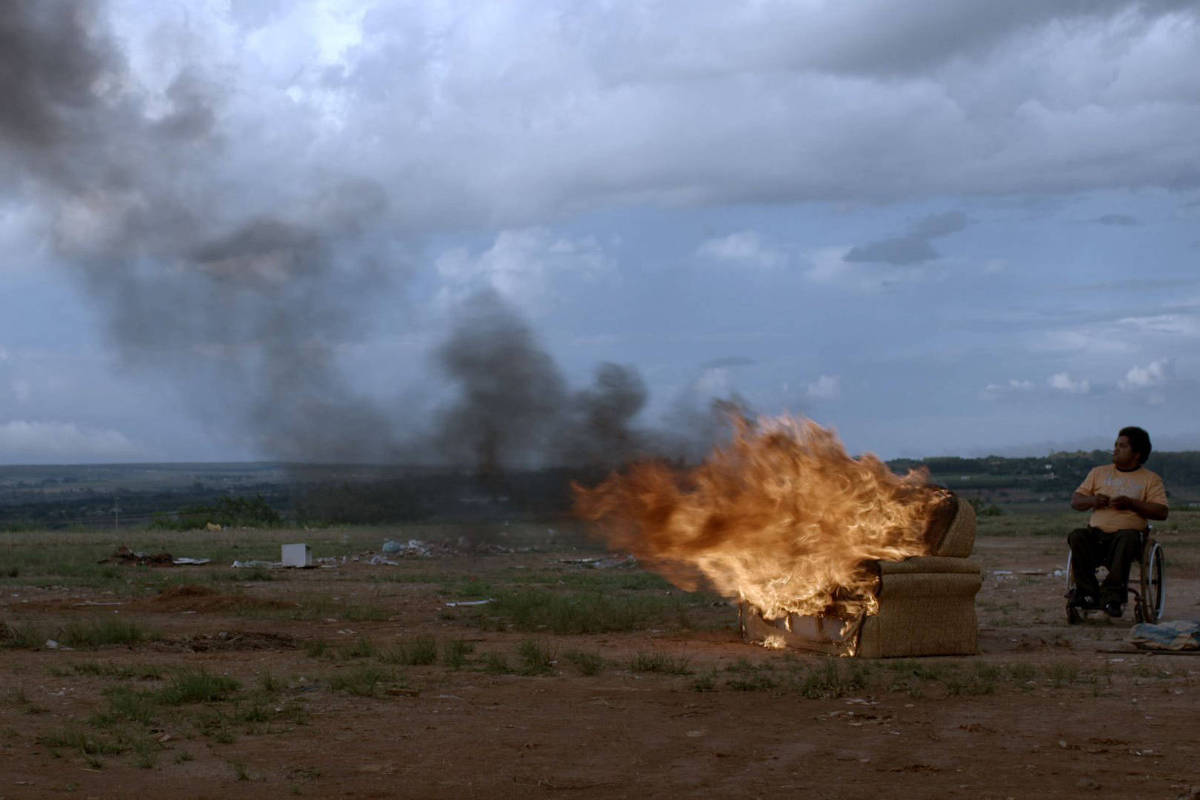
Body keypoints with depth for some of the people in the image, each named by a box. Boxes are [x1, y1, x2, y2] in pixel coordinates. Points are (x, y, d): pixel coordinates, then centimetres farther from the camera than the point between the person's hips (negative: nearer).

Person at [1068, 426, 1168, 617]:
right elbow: (1075, 501, 19)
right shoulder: (1099, 473, 22)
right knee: (1076, 536, -29)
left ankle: (1111, 595, -39)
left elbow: (1161, 512, -1)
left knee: (1128, 538, -38)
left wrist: (1131, 503, -12)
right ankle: (1088, 592, -31)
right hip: (1097, 533, 3)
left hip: (1129, 531, -3)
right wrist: (1092, 500, -3)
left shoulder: (1151, 479, 12)